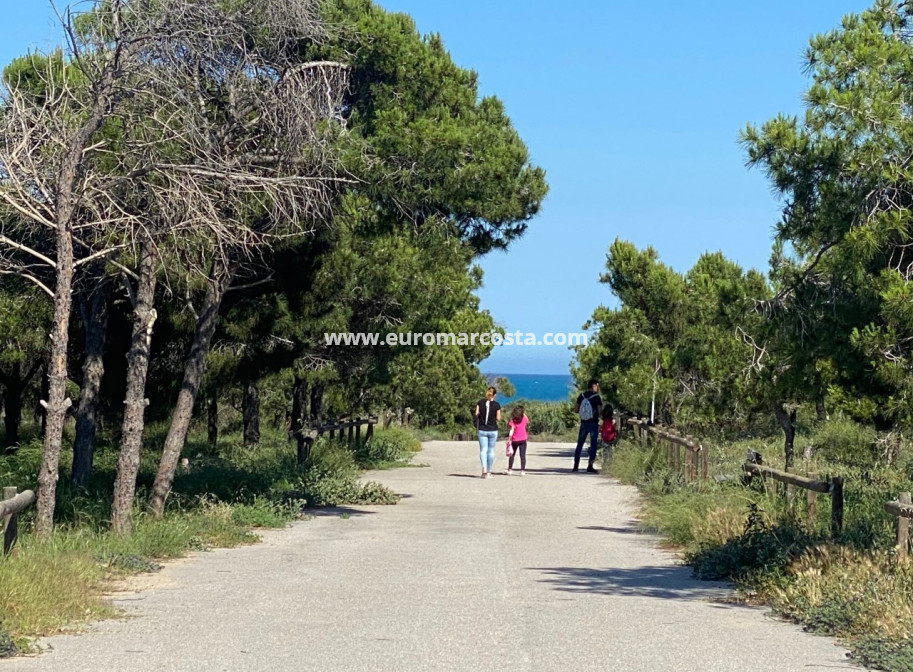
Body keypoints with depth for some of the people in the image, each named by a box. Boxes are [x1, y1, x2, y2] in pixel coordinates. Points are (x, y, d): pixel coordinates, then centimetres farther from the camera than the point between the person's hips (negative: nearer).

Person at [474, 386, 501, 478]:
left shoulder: (480, 402, -3)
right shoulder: (497, 405, -7)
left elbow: (476, 414, -4)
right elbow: (498, 419, -5)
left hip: (482, 430, 0)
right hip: (493, 430, 0)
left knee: (483, 450, 0)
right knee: (491, 451, 10)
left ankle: (484, 469, -20)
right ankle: (489, 471, 14)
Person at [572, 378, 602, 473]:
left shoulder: (581, 396, 3)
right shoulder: (597, 397, -10)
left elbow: (575, 410, 4)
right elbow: (600, 411, -13)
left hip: (583, 423, 4)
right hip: (594, 423, -4)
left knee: (579, 444, 12)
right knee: (593, 445, 2)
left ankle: (576, 466, 11)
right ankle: (590, 466, -2)